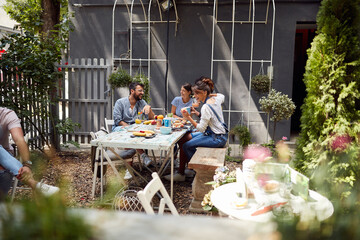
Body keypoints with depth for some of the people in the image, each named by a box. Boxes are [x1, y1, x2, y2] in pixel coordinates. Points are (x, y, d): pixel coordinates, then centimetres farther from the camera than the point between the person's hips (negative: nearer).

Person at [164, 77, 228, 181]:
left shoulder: (206, 107, -24)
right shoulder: (216, 97, 2)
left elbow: (201, 128, -23)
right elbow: (222, 97, 30)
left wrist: (189, 118, -22)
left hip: (216, 139, -10)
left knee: (186, 146, -13)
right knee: (184, 138, 8)